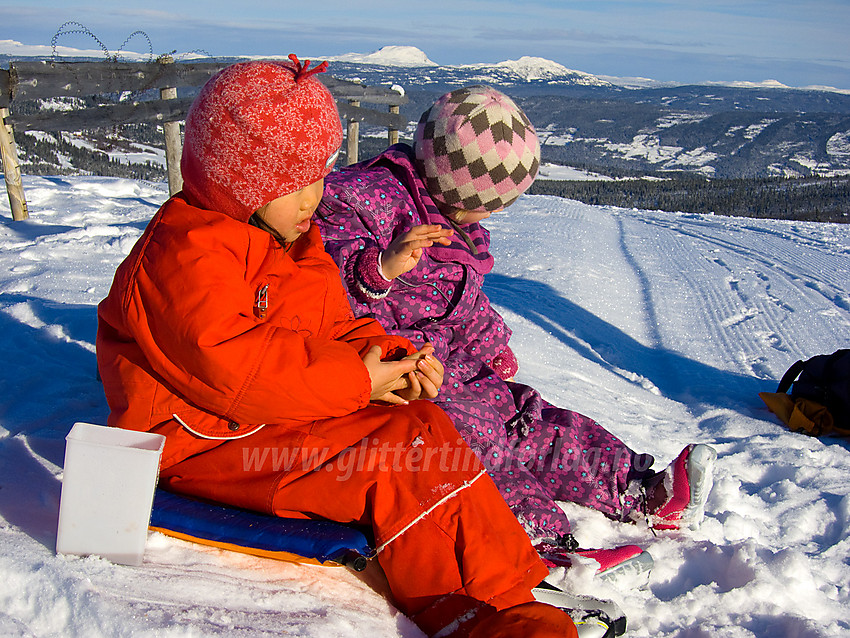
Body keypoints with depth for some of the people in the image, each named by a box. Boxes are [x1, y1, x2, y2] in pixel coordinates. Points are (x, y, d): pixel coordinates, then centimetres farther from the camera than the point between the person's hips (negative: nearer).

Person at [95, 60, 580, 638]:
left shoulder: (295, 242, 14)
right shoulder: (185, 250, -17)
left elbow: (335, 329, 15)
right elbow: (230, 366, -27)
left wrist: (391, 359, -8)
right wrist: (356, 380, -23)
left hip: (285, 417, 9)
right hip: (205, 441, -8)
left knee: (420, 425, -11)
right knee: (390, 465, -25)